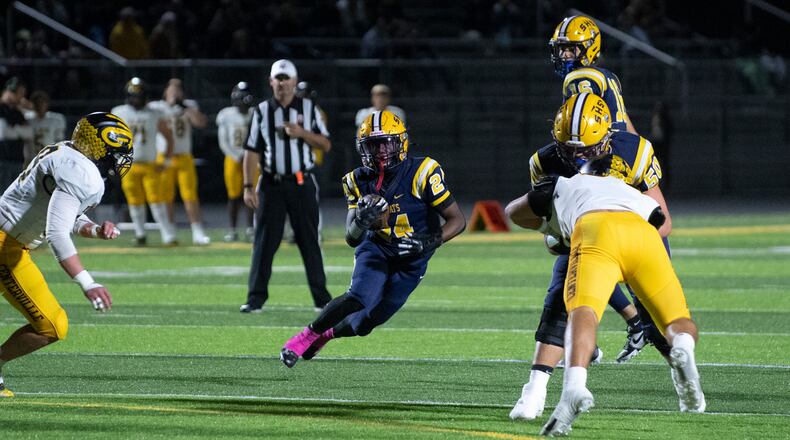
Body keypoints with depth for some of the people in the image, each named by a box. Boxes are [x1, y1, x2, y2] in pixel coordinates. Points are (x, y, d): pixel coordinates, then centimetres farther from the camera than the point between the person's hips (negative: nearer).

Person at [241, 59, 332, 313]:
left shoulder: (309, 109, 5)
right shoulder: (261, 111, 4)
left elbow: (326, 145, 4)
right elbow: (252, 151, 2)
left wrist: (301, 133, -13)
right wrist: (248, 187, -6)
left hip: (302, 184, 0)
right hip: (271, 184, 0)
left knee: (310, 242, 3)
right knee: (264, 242, -3)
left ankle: (321, 298, 9)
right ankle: (256, 298, -1)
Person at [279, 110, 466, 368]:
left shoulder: (421, 173, -21)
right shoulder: (359, 181, -8)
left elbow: (457, 221, -17)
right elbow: (351, 239, -9)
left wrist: (427, 242, -33)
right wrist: (361, 221, -33)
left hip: (411, 259, -1)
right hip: (376, 249, 1)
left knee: (366, 322, -1)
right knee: (359, 298, -27)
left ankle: (326, 335, 31)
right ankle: (308, 335, -6)